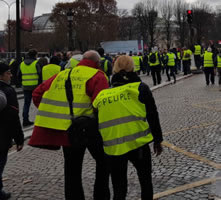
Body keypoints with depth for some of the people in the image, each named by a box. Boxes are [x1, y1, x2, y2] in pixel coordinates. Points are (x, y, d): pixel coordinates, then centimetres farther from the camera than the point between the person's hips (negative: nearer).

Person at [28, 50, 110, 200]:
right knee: (103, 161, 17)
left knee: (72, 168, 16)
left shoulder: (63, 74, 15)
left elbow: (38, 93, 13)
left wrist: (51, 114, 12)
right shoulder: (97, 76, -2)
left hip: (65, 128, 5)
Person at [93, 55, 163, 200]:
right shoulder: (140, 88, 0)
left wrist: (100, 146, 28)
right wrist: (157, 140, 11)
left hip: (112, 149, 2)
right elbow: (152, 116, 2)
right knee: (146, 182, 20)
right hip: (138, 144, -2)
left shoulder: (101, 95, 9)